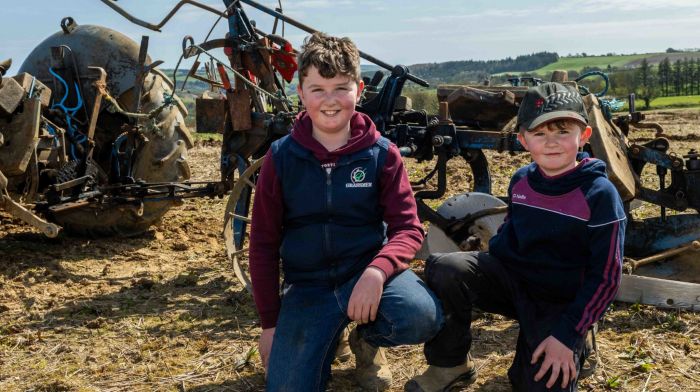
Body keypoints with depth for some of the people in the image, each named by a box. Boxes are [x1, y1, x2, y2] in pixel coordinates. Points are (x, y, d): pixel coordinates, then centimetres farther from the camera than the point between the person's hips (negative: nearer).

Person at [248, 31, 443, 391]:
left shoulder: (381, 153, -5)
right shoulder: (281, 157, -4)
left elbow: (407, 228, -7)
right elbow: (264, 244, 1)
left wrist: (376, 271, -28)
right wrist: (270, 323, 0)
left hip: (367, 271, 0)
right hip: (307, 286, 1)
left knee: (422, 317, -30)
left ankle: (367, 339, 6)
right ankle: (327, 337, 19)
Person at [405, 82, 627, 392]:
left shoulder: (600, 195, -14)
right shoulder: (521, 181, 1)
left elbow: (605, 277, -13)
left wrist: (567, 334, -18)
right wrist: (485, 265, -1)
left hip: (559, 305, -3)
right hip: (511, 279, 4)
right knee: (444, 268, -24)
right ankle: (450, 365, -4)